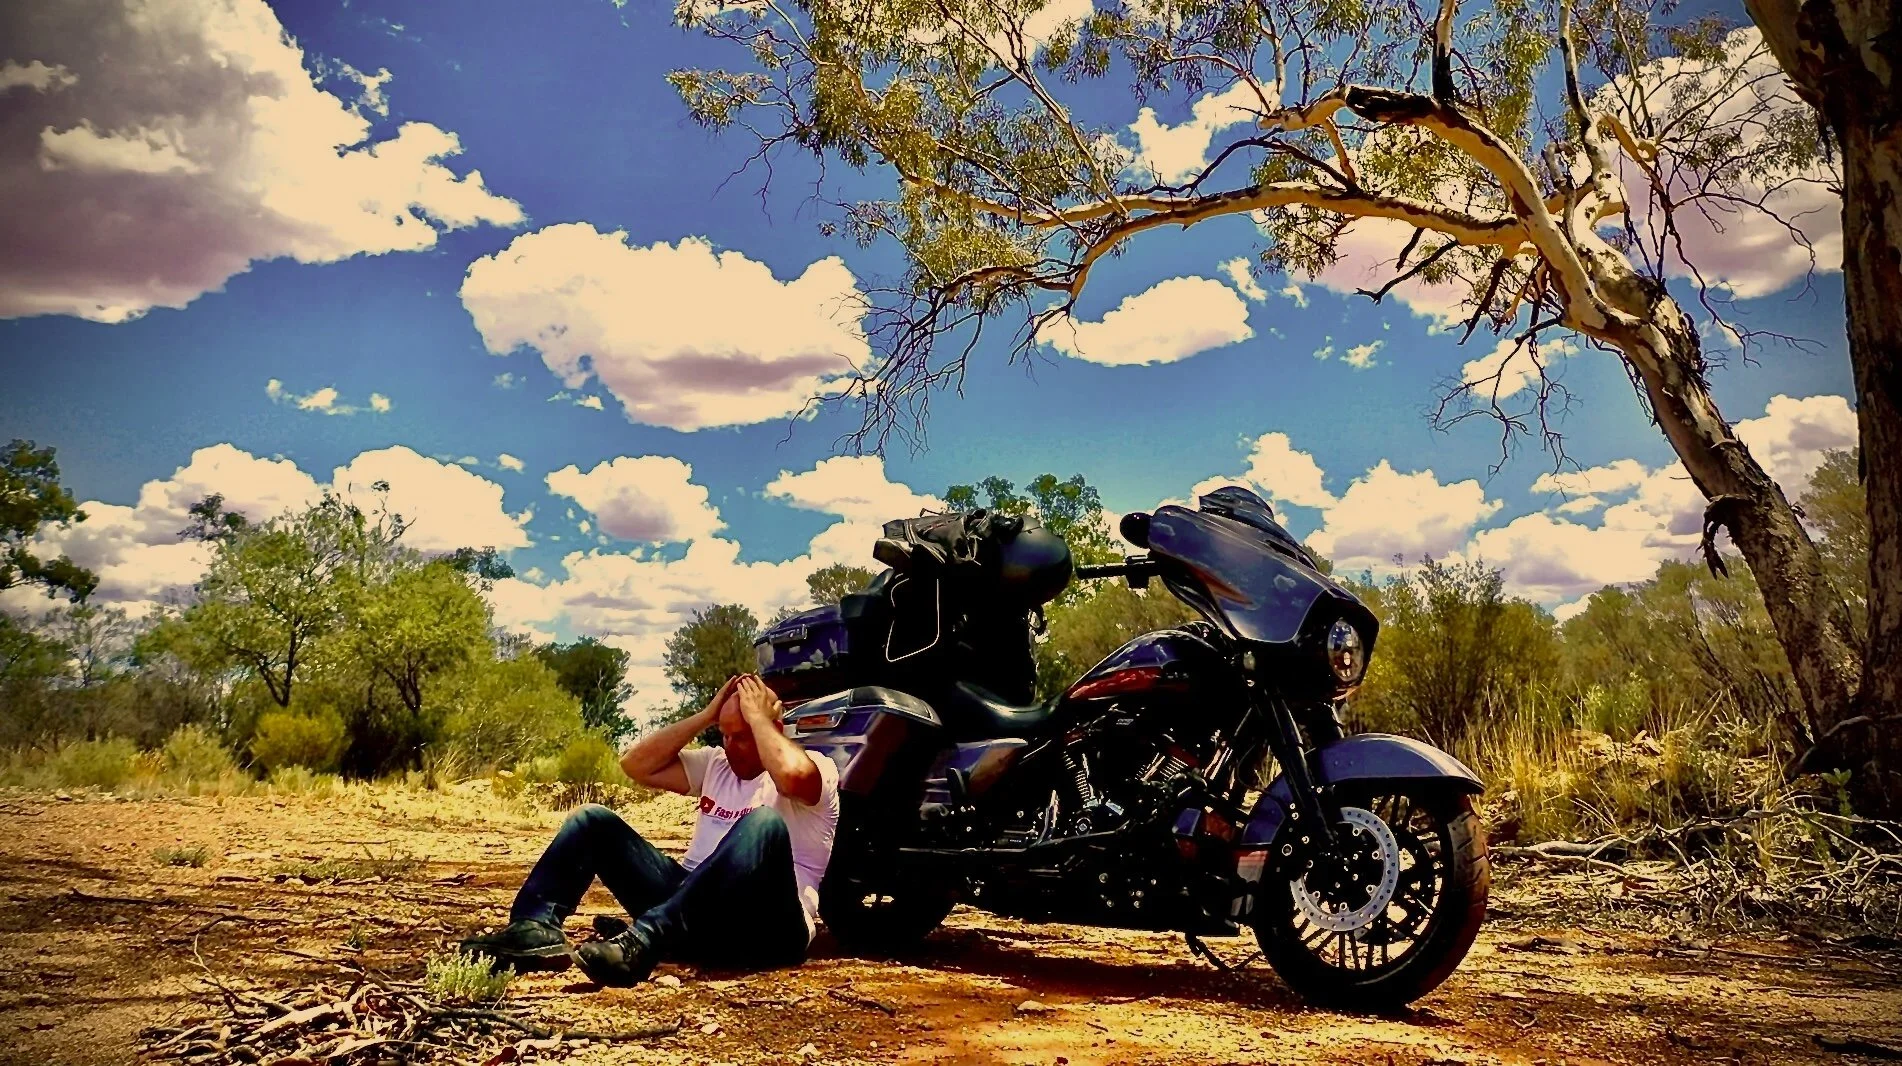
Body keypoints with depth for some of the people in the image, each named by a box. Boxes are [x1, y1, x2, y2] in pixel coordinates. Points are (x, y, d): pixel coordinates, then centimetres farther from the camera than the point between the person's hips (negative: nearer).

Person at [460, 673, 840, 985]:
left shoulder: (817, 768, -1)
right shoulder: (717, 764, 20)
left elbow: (792, 775, -27)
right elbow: (637, 763, 12)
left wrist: (756, 716, -11)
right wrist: (706, 716, 8)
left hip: (765, 928, -6)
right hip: (691, 913, 7)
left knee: (764, 825, -37)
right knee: (594, 821, 1)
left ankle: (644, 942, -46)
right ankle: (535, 928, -23)